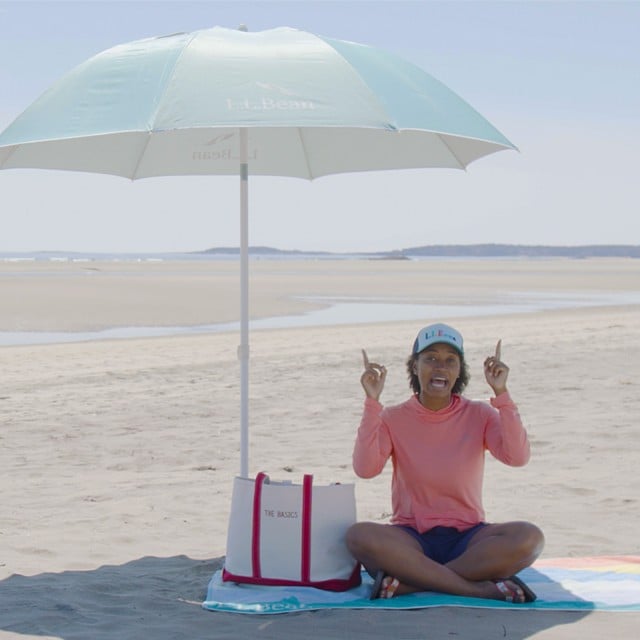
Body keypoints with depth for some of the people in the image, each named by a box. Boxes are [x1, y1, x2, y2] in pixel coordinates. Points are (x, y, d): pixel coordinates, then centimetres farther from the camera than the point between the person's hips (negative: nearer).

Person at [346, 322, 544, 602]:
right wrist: (372, 402, -17)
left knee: (529, 537, -29)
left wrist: (501, 394, -17)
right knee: (359, 536, -33)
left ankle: (409, 582, -26)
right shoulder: (394, 418, 3)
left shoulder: (479, 415, 4)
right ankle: (479, 588, -30)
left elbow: (517, 457, -14)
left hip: (467, 537, 1)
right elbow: (365, 468, -15)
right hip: (412, 537, -1)